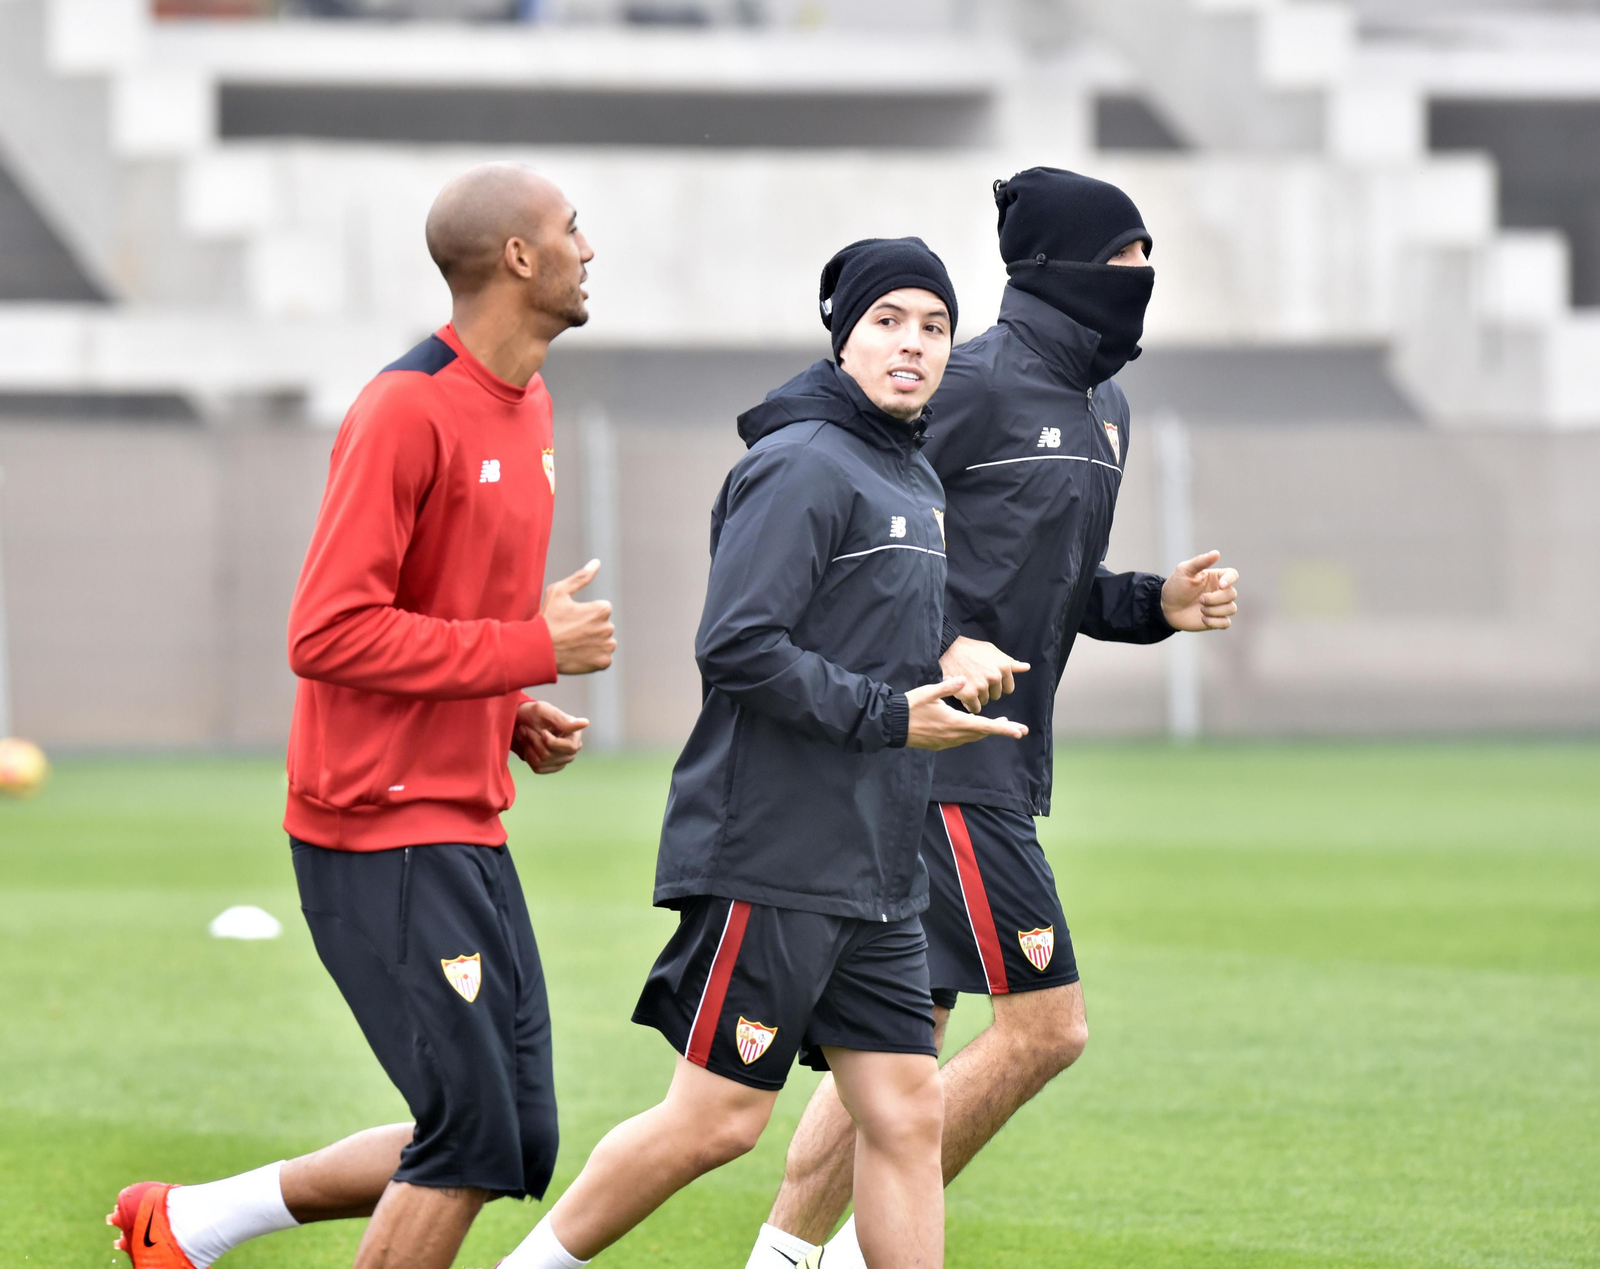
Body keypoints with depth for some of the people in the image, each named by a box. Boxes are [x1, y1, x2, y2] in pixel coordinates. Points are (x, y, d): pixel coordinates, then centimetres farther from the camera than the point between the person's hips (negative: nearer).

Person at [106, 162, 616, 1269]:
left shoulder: (528, 407, 13)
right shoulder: (407, 411, -16)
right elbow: (329, 632, -21)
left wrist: (518, 719, 7)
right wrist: (532, 650, -17)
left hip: (469, 827, 9)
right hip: (381, 836, -9)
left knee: (518, 1148, 8)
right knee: (477, 1137, -12)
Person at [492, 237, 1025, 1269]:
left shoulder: (915, 480, 18)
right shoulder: (802, 466, -12)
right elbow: (737, 646, -21)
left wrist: (943, 659, 11)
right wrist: (888, 716, -18)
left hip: (877, 873, 9)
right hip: (773, 860, -9)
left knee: (907, 1112, 3)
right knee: (719, 1117, -5)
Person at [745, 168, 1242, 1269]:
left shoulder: (1104, 408, 17)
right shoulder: (975, 386, -13)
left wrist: (1157, 604, 8)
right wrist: (937, 649, -23)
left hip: (1005, 764, 10)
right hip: (940, 756, -9)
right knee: (1045, 1027, -10)